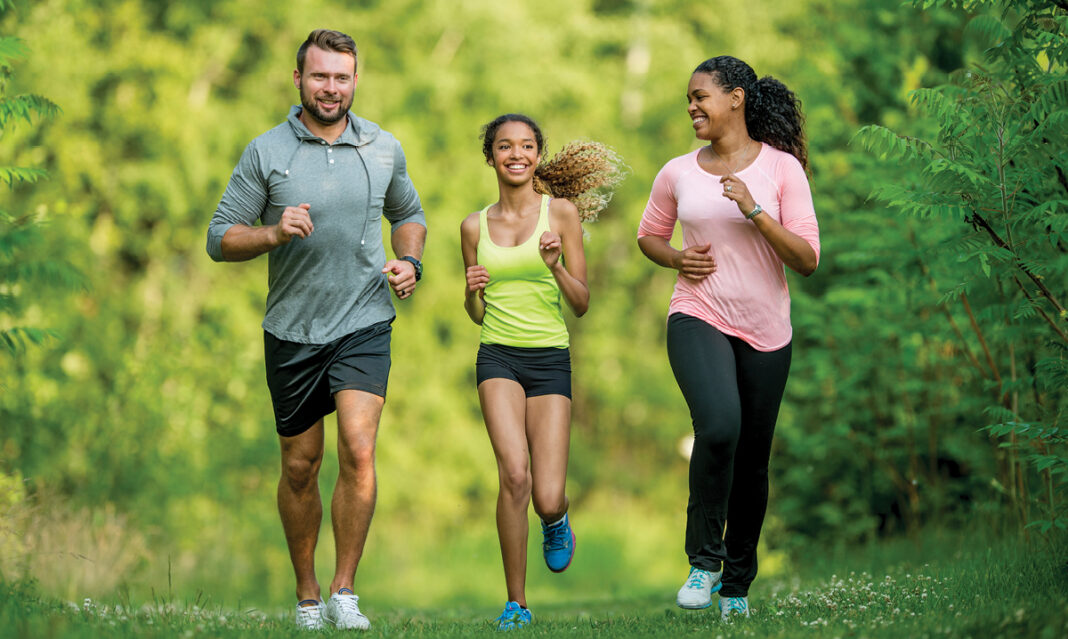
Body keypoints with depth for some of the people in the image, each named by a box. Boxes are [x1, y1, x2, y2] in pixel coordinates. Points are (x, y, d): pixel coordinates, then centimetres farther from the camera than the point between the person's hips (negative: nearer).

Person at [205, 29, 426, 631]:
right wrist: (275, 232, -19)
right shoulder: (266, 152, -2)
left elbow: (409, 215, 22)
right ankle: (307, 597, 23)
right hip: (292, 331, 0)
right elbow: (220, 238, -1)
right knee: (300, 467, 8)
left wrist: (410, 262, 2)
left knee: (359, 451, -18)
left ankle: (344, 594, -10)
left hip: (364, 326, 0)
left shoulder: (384, 148, 5)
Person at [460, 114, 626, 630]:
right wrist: (472, 291, -4)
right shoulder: (475, 227, 9)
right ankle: (516, 602, -10)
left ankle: (556, 520, 33)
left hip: (551, 360, -1)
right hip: (498, 357, 1)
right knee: (514, 475, -22)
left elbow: (582, 304, 1)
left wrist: (556, 267, -17)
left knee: (546, 500, -7)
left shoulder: (561, 211, 2)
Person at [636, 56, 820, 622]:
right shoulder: (678, 173, 5)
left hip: (765, 331, 0)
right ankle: (703, 559, -11)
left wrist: (754, 211, -19)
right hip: (698, 319, 0)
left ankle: (736, 585, 26)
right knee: (719, 427, -27)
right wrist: (676, 259, 0)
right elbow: (648, 235, 21)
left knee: (752, 461, 7)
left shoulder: (782, 168, -2)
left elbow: (807, 260, -7)